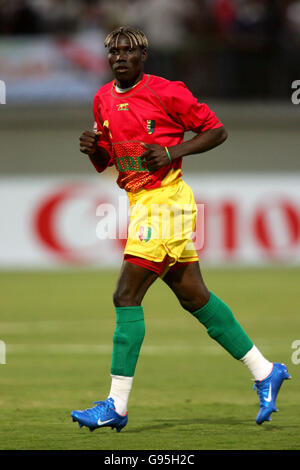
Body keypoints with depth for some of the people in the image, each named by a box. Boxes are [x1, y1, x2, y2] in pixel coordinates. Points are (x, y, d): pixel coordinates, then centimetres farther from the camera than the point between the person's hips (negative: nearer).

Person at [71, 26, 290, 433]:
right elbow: (105, 163, 20)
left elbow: (216, 130, -4)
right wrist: (92, 148, -2)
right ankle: (265, 372, 22)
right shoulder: (103, 99, 11)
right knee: (193, 296, 12)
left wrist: (173, 152, -16)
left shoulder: (167, 92, -10)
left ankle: (117, 406, -9)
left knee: (126, 297, -12)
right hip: (141, 201, 8)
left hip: (165, 198, -8)